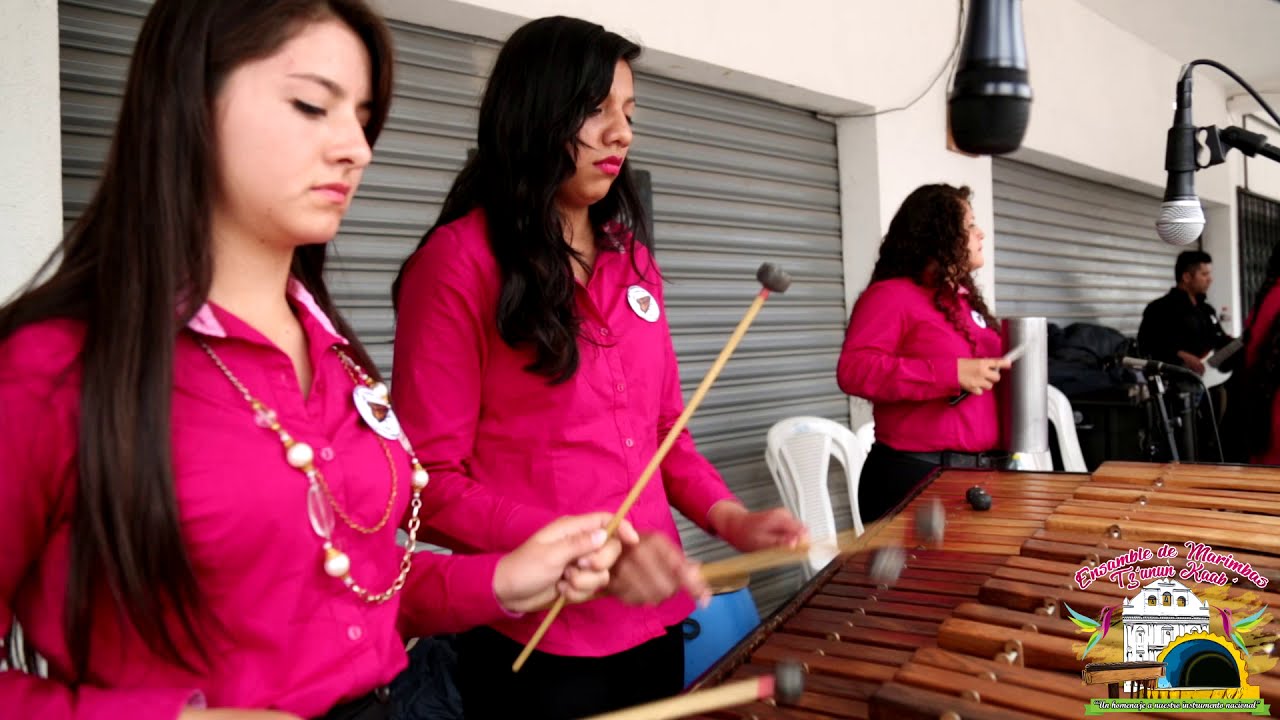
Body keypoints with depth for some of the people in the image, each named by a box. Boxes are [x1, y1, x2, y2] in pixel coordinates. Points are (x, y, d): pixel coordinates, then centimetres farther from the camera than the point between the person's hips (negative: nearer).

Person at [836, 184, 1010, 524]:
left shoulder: (963, 298, 17)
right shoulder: (891, 295, -9)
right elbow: (853, 370, -22)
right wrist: (951, 374, -25)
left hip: (979, 471, 8)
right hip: (915, 475, -8)